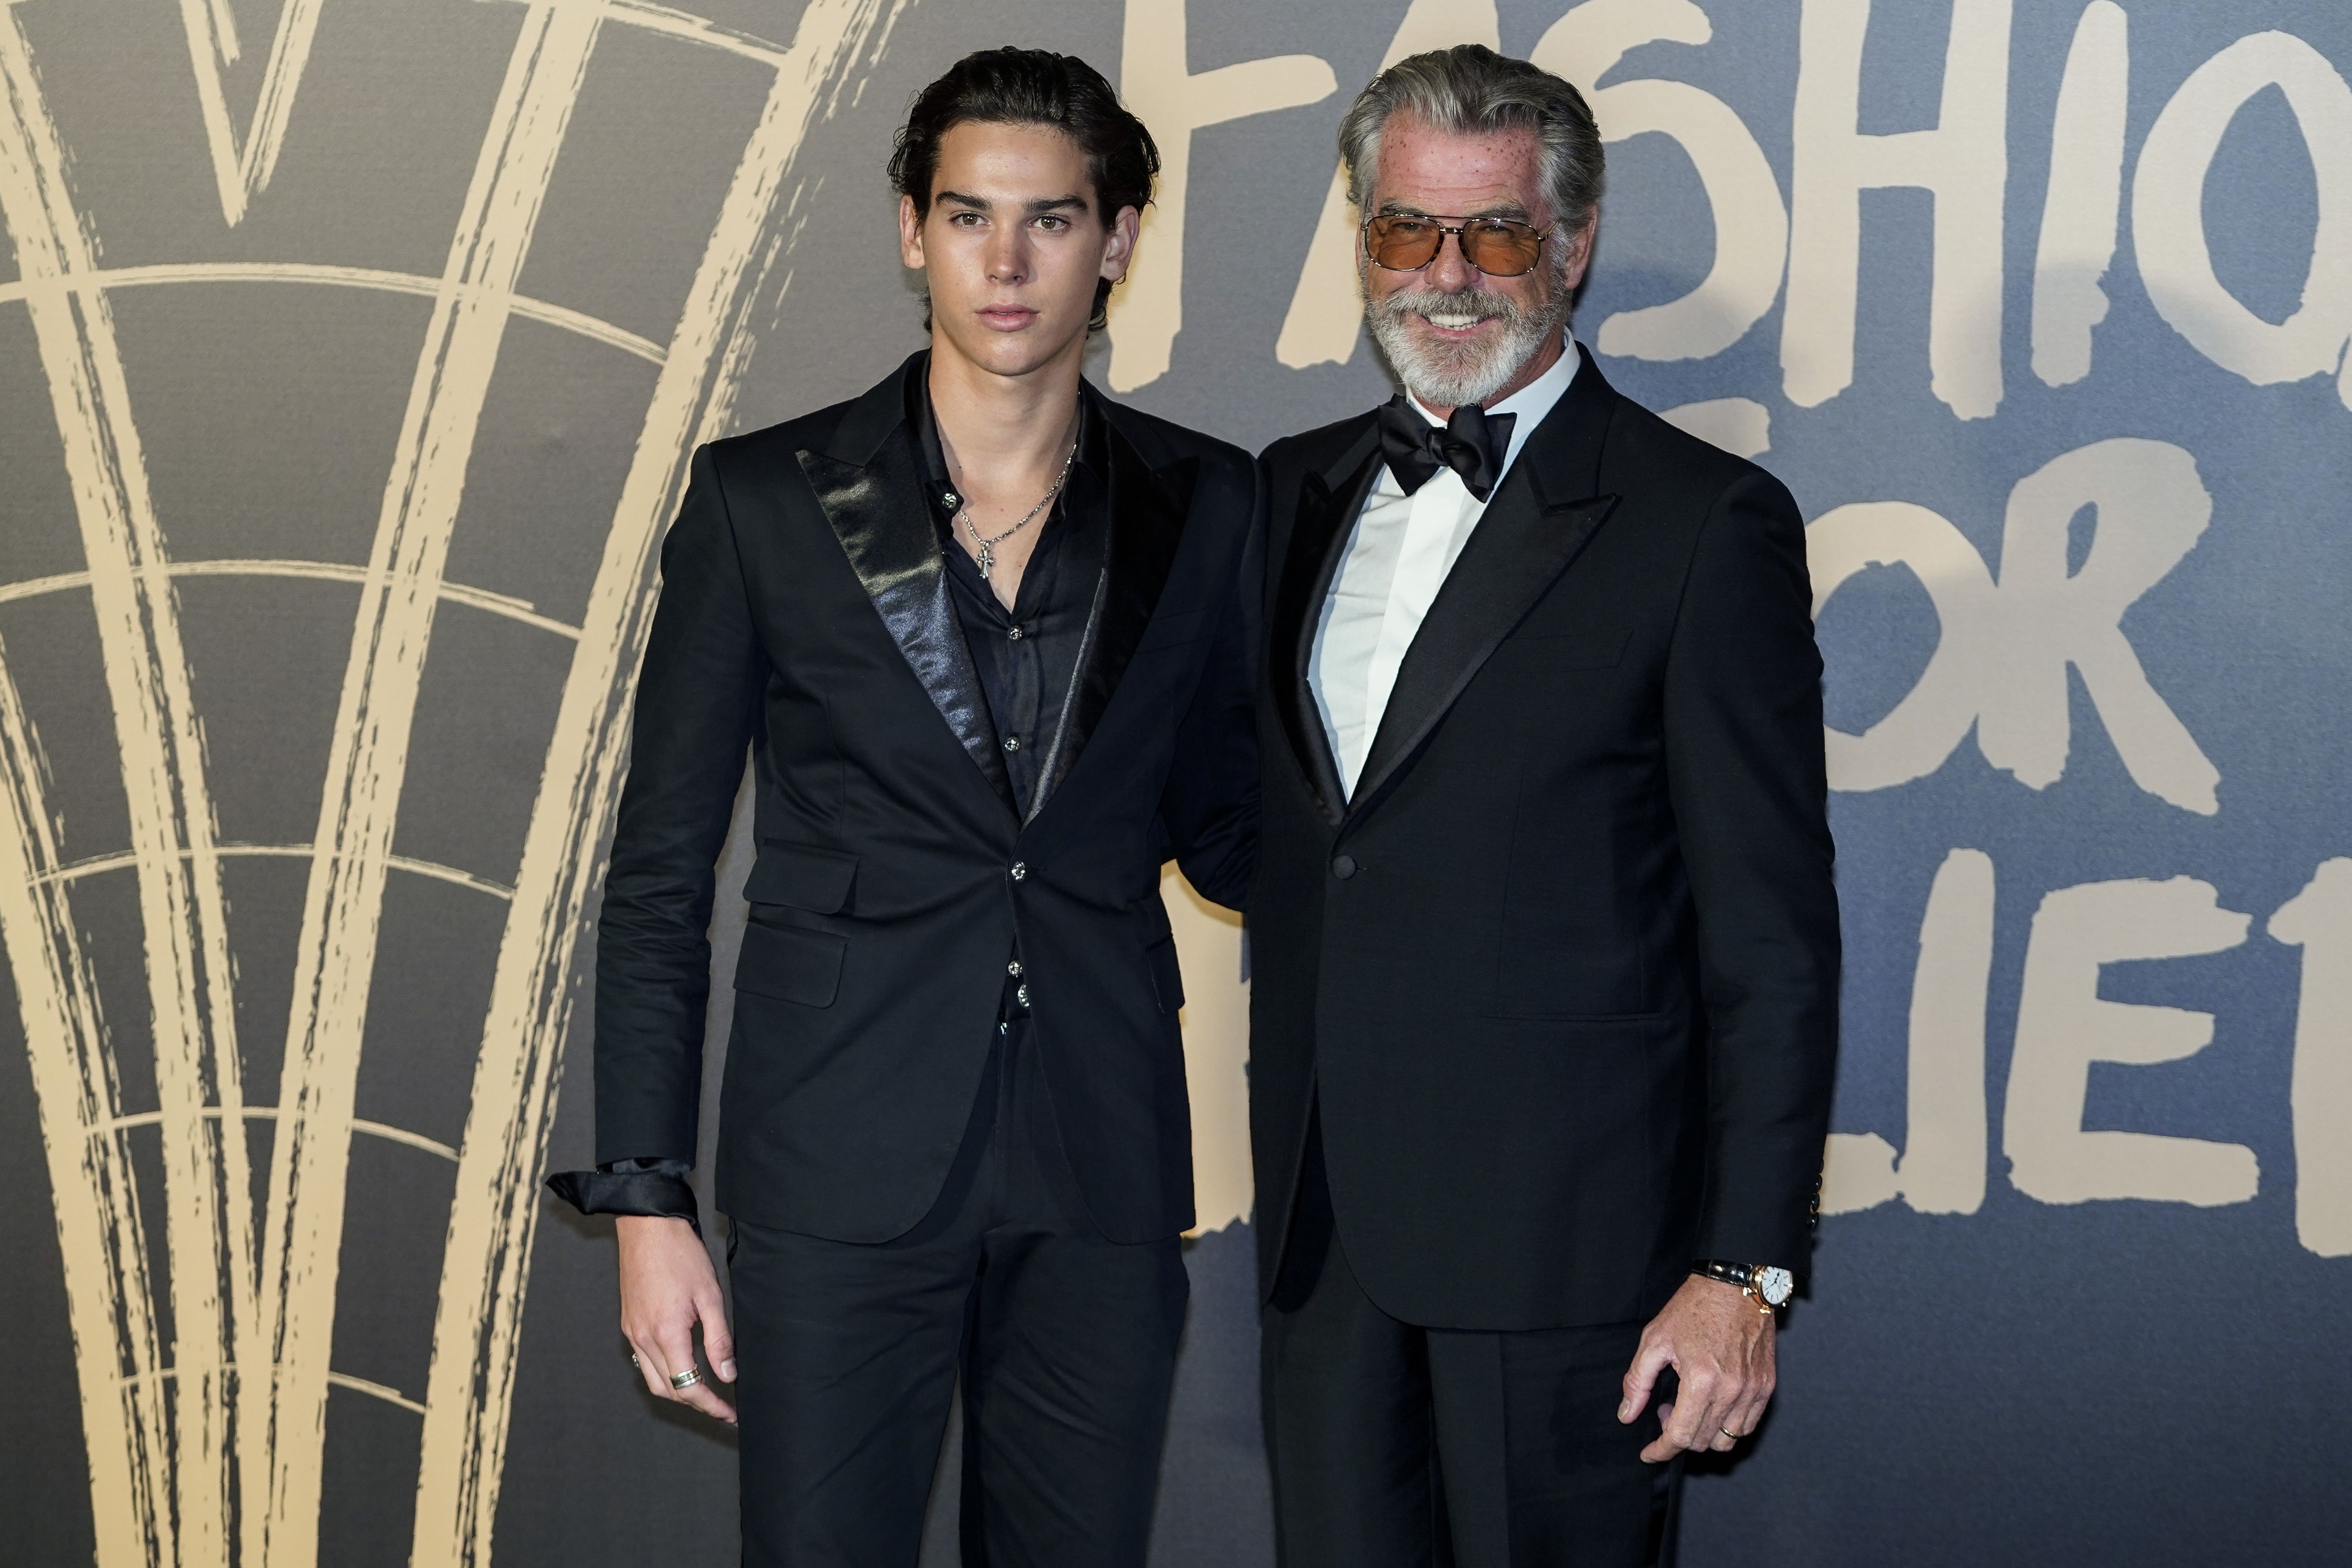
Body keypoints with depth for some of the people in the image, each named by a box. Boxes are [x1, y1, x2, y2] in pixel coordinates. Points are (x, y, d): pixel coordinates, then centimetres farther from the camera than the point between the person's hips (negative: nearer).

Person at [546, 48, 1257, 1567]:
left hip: (1103, 1167, 2)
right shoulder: (764, 501, -2)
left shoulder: (1201, 504, 4)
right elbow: (659, 873, 0)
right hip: (848, 1168, -2)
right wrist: (646, 1199, -4)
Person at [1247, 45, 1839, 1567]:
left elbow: (1772, 935, -9)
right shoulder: (1296, 491, 11)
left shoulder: (1706, 523, -7)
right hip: (1324, 1226, 5)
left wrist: (1744, 1267, -13)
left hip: (1565, 1239, -5)